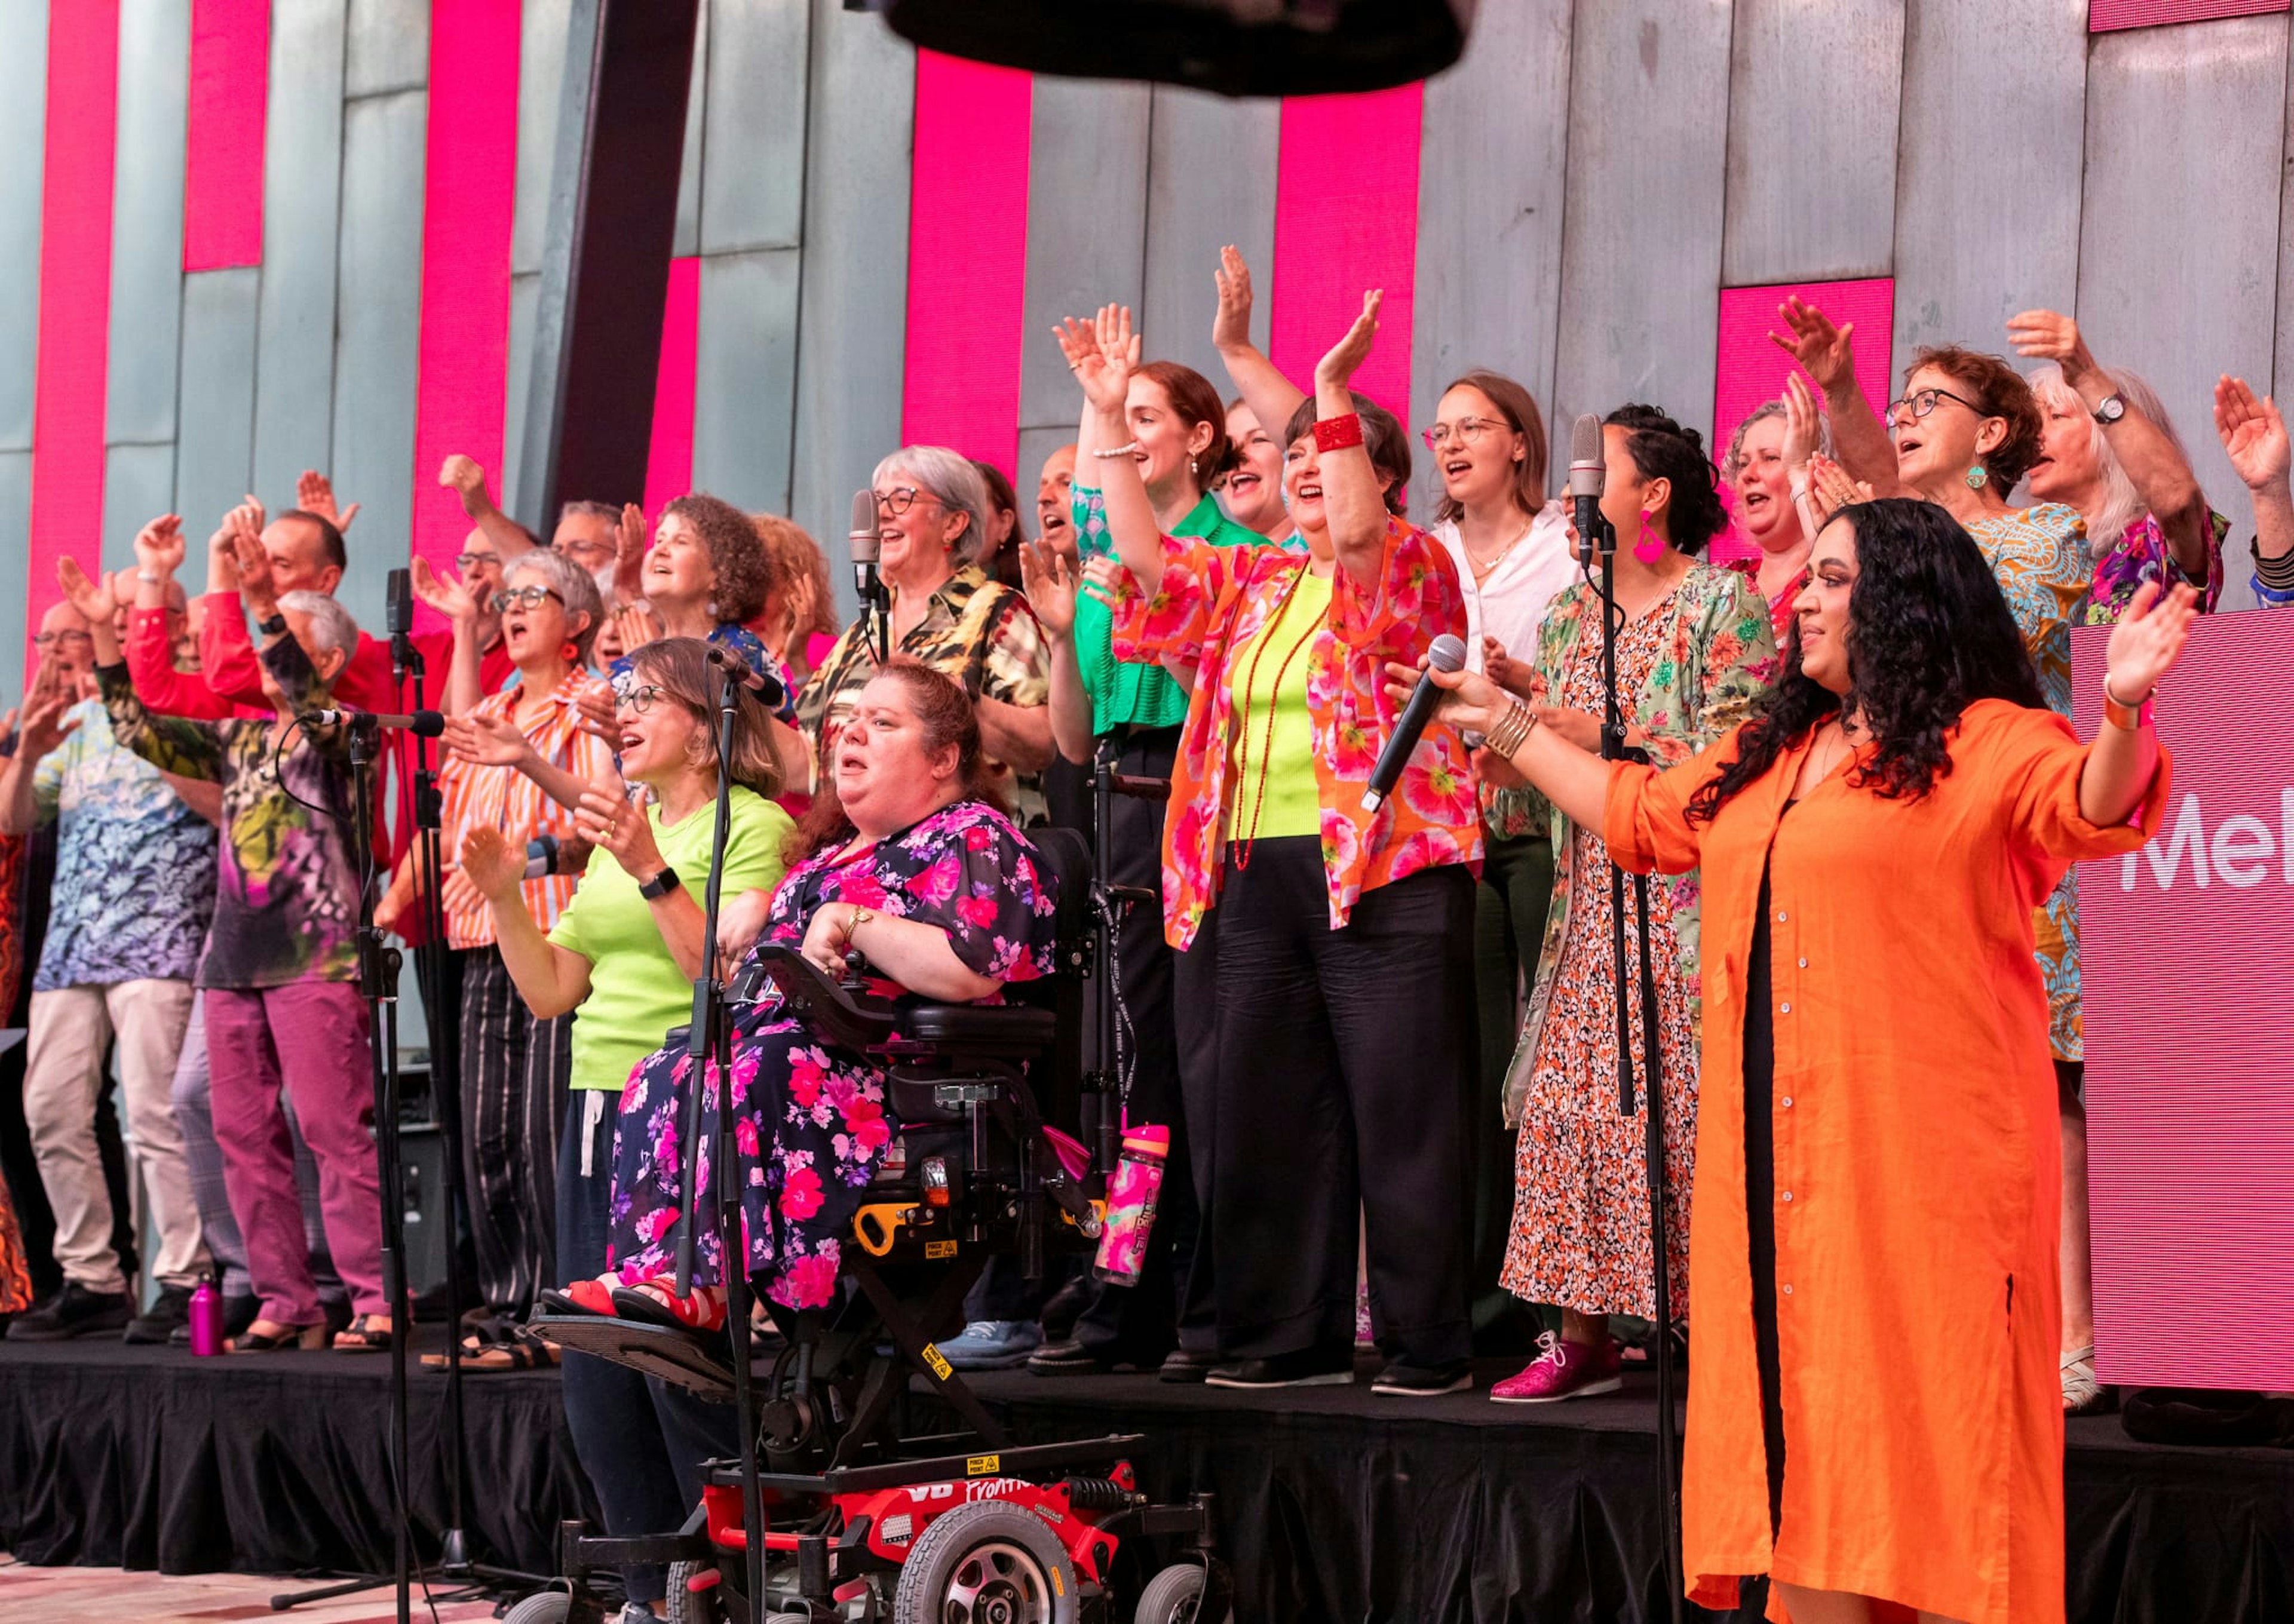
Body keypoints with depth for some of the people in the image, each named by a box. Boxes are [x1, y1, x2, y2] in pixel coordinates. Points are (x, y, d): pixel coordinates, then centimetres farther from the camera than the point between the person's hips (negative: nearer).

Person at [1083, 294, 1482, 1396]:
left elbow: (1354, 532, -19)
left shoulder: (1413, 568, 1)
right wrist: (1108, 416, 4)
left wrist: (1334, 388, -23)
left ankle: (1426, 1346, -1)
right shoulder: (1252, 582, 19)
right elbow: (1151, 562, 8)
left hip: (1385, 877, -7)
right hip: (1256, 878, 7)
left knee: (1400, 1109, -5)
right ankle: (1292, 1337, 15)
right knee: (1268, 1112, 8)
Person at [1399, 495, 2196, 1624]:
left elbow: (2093, 809, -22)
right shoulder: (1769, 755, 19)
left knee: (1920, 1418, -7)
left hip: (1920, 1160, -7)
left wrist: (2122, 712, -42)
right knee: (1802, 1416, 7)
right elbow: (1642, 815, 32)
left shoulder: (1989, 744, -5)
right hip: (1781, 1158, 7)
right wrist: (1505, 725, 37)